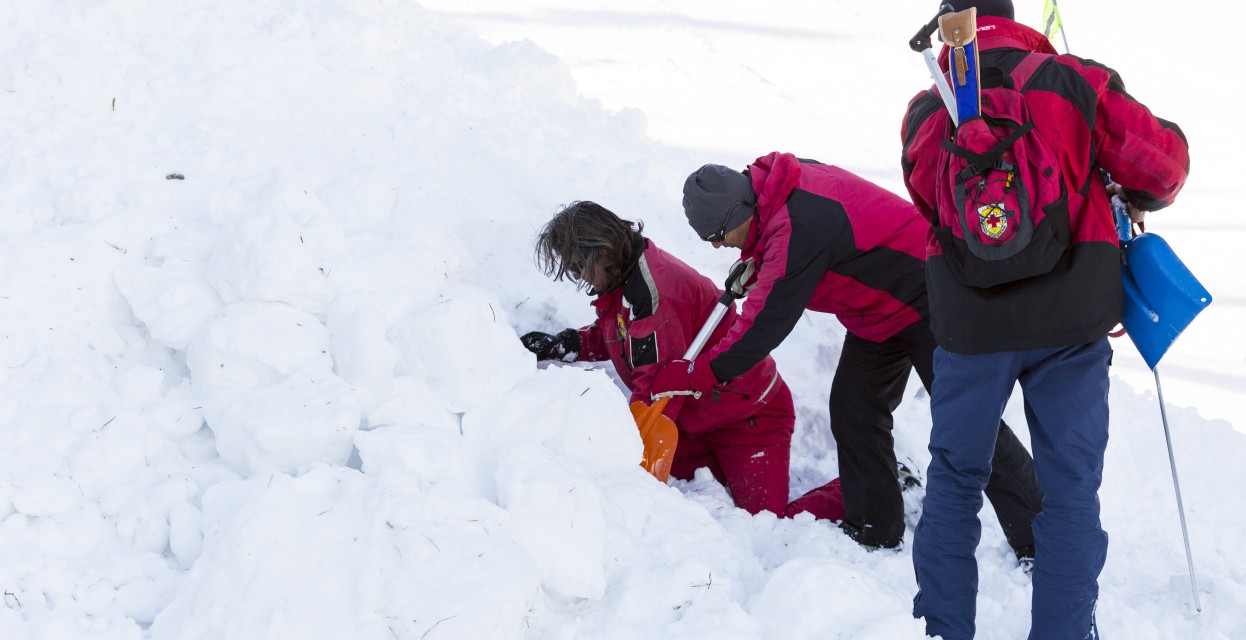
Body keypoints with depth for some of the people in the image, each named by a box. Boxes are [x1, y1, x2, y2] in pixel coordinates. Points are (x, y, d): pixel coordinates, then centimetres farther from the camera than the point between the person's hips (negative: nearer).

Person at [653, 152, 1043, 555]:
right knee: (853, 407, 6)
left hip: (927, 303, -10)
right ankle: (873, 531, 15)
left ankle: (1037, 543, 2)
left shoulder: (797, 228, -33)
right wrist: (755, 264, -1)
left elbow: (767, 324, -30)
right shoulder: (788, 182, -4)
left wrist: (697, 375, -24)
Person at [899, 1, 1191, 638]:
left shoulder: (925, 112, 2)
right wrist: (1139, 200, 17)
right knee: (1070, 484, 7)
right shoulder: (1076, 81, -2)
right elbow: (1161, 160, -3)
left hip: (969, 319, 1)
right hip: (1072, 318, -1)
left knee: (954, 478, 15)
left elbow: (931, 198, 6)